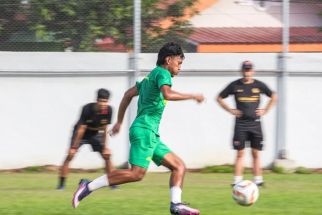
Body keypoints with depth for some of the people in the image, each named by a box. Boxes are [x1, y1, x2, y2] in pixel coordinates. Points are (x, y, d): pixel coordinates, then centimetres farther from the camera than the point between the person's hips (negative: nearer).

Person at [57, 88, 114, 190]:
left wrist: (105, 146, -9)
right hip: (82, 134, -3)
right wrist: (74, 147, -26)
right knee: (70, 155, -17)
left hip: (95, 134, 3)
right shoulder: (87, 109, -32)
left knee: (106, 155, -8)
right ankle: (61, 184, -11)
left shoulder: (108, 110, -22)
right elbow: (81, 129, -28)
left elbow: (104, 129, -11)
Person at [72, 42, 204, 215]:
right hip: (145, 130, -11)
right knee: (137, 173, -21)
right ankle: (89, 186, -19)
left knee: (179, 166, 6)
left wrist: (119, 122, 32)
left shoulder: (151, 76, 24)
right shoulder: (162, 73, -3)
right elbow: (167, 94, -24)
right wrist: (192, 96, -14)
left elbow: (128, 94, 29)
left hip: (151, 135, 11)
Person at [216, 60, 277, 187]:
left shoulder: (259, 85, 4)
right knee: (240, 153, -4)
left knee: (256, 153, 3)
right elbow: (219, 98, 11)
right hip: (241, 123, -1)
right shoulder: (235, 85, 1)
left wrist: (265, 110, 8)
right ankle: (237, 180, -5)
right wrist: (230, 110, 3)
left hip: (255, 123, 1)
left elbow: (273, 97, 18)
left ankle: (258, 179, 10)